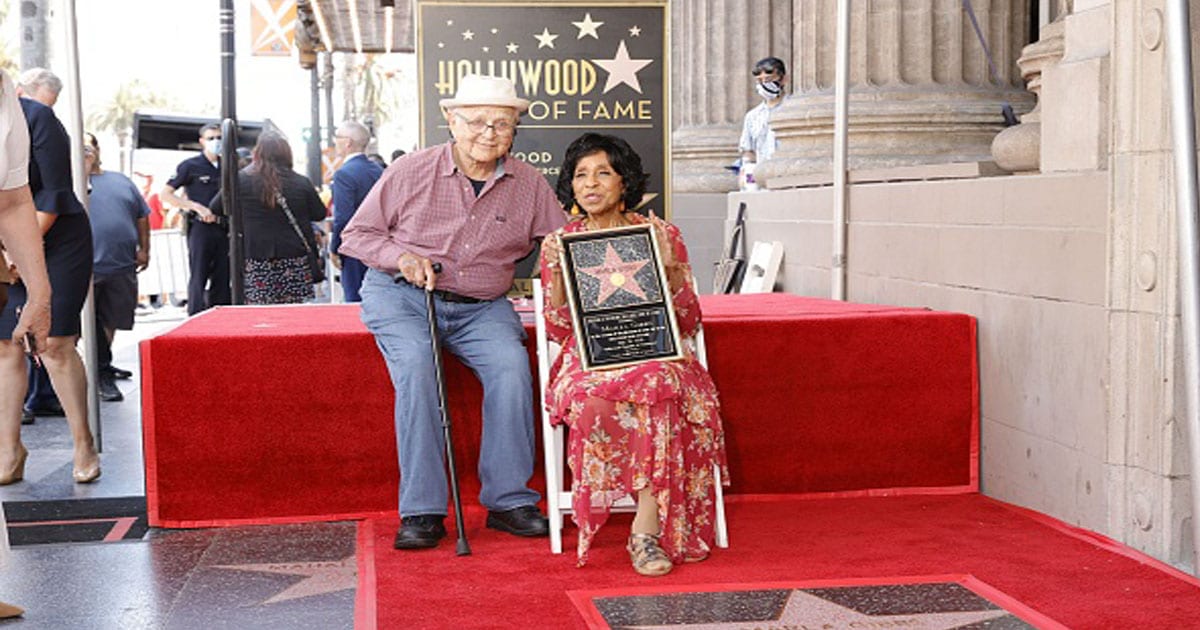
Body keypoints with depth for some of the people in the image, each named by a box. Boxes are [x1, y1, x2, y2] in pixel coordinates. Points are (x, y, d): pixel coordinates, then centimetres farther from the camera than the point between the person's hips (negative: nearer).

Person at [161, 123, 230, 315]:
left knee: (222, 279, 7)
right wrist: (196, 207, -13)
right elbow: (165, 194, -3)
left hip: (223, 228, 5)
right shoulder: (190, 166, 0)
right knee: (198, 278, -6)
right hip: (200, 228, -5)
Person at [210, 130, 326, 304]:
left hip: (257, 259, -1)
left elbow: (216, 208, 9)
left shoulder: (240, 180, -3)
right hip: (295, 258, 1)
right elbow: (320, 214, 10)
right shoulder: (301, 183, -1)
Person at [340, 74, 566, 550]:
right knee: (415, 366, -31)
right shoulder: (411, 172, -2)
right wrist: (401, 256, -14)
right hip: (401, 298, -2)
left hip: (481, 307, 2)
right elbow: (356, 235, 4)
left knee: (512, 364, -27)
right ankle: (422, 511, -24)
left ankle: (508, 500, -17)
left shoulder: (529, 185, 3)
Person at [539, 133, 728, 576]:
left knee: (659, 385, -37)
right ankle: (653, 526, -24)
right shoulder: (559, 245, 11)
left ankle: (646, 531, -34)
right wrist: (559, 274, -10)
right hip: (589, 362, 0)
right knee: (594, 398, -36)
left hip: (654, 355, 0)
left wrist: (671, 272, -10)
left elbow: (688, 324, 5)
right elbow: (559, 332, 3)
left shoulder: (660, 235, 9)